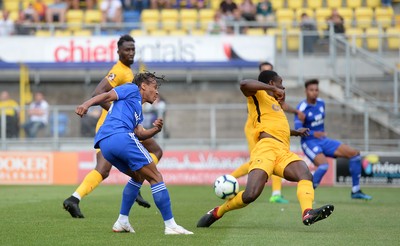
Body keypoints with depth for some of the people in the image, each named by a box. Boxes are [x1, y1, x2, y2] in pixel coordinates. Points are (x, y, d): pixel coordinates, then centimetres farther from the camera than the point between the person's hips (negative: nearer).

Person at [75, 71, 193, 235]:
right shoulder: (132, 89, 12)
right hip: (120, 136, -10)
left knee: (139, 176, 26)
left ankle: (122, 221, 18)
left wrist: (155, 129, 3)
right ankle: (170, 225, -6)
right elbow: (107, 96, -2)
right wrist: (86, 104, -18)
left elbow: (140, 134, 21)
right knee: (155, 177, -3)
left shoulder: (138, 111, 35)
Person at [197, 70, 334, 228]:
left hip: (284, 152, 7)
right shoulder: (259, 95, 13)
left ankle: (307, 213, -49)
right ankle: (217, 213, 2)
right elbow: (244, 84, -12)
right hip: (266, 147, -7)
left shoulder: (275, 103, 37)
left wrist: (296, 132, 59)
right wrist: (273, 89, -9)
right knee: (251, 195, -22)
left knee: (306, 175, -24)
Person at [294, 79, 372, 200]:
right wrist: (313, 134, -38)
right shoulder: (302, 108, -16)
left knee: (354, 153, -1)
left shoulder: (321, 103, 6)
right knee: (323, 165, -34)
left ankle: (356, 191, 6)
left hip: (323, 141, 8)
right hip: (309, 143, -8)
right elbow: (298, 129, -26)